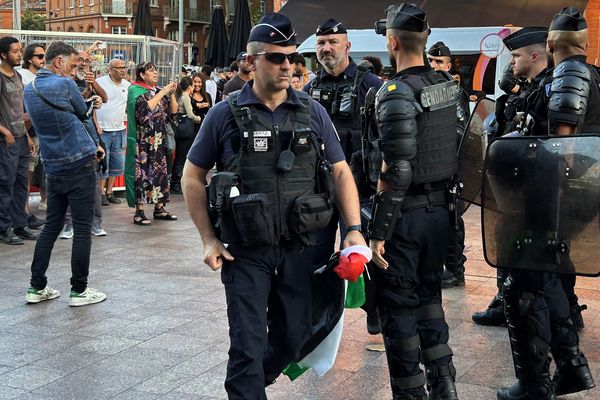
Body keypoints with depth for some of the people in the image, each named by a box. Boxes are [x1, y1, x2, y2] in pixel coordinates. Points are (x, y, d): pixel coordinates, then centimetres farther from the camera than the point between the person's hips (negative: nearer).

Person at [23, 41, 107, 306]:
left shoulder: (29, 90, 10)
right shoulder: (65, 84, -11)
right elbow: (85, 116, 1)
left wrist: (92, 144, 19)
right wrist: (95, 144, 19)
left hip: (53, 167, 7)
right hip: (80, 165, -7)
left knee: (52, 225, 15)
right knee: (82, 228, 0)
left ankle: (37, 287, 17)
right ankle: (79, 290, 5)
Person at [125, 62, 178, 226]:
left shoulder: (159, 90, 13)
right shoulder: (135, 90, -4)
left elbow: (173, 111, 10)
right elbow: (145, 107, -21)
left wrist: (171, 94, -4)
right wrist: (162, 92, -17)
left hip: (159, 139, 6)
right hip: (142, 140, -6)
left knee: (160, 171, 7)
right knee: (142, 173, -7)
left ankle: (159, 209, 15)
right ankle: (139, 212, -3)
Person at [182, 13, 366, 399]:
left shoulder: (313, 113, 2)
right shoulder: (226, 114, -4)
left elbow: (340, 171, 5)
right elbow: (193, 175, 3)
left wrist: (355, 229, -7)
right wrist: (209, 239, -4)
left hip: (299, 248, 3)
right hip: (245, 251, -3)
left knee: (294, 336, 15)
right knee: (248, 345, -3)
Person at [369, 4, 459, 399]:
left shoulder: (397, 93, -18)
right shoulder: (450, 85, 6)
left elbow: (396, 170, -22)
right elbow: (460, 148, 10)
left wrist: (378, 232, -17)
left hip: (405, 214, -7)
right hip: (440, 209, 7)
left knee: (399, 306, 5)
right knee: (429, 296, 20)